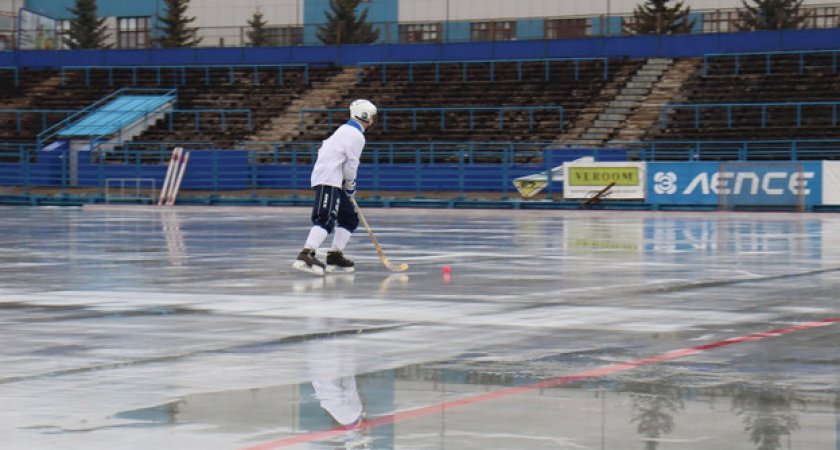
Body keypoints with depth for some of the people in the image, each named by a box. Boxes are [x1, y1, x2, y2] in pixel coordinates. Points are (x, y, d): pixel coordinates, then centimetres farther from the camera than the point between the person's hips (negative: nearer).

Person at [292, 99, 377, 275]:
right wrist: (350, 184, 3)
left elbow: (324, 148, 28)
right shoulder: (356, 135, -9)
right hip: (328, 181, -11)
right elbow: (351, 164, -13)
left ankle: (335, 256, 13)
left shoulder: (345, 130, 22)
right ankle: (306, 255, -38)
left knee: (350, 218, 14)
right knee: (327, 219, -24)